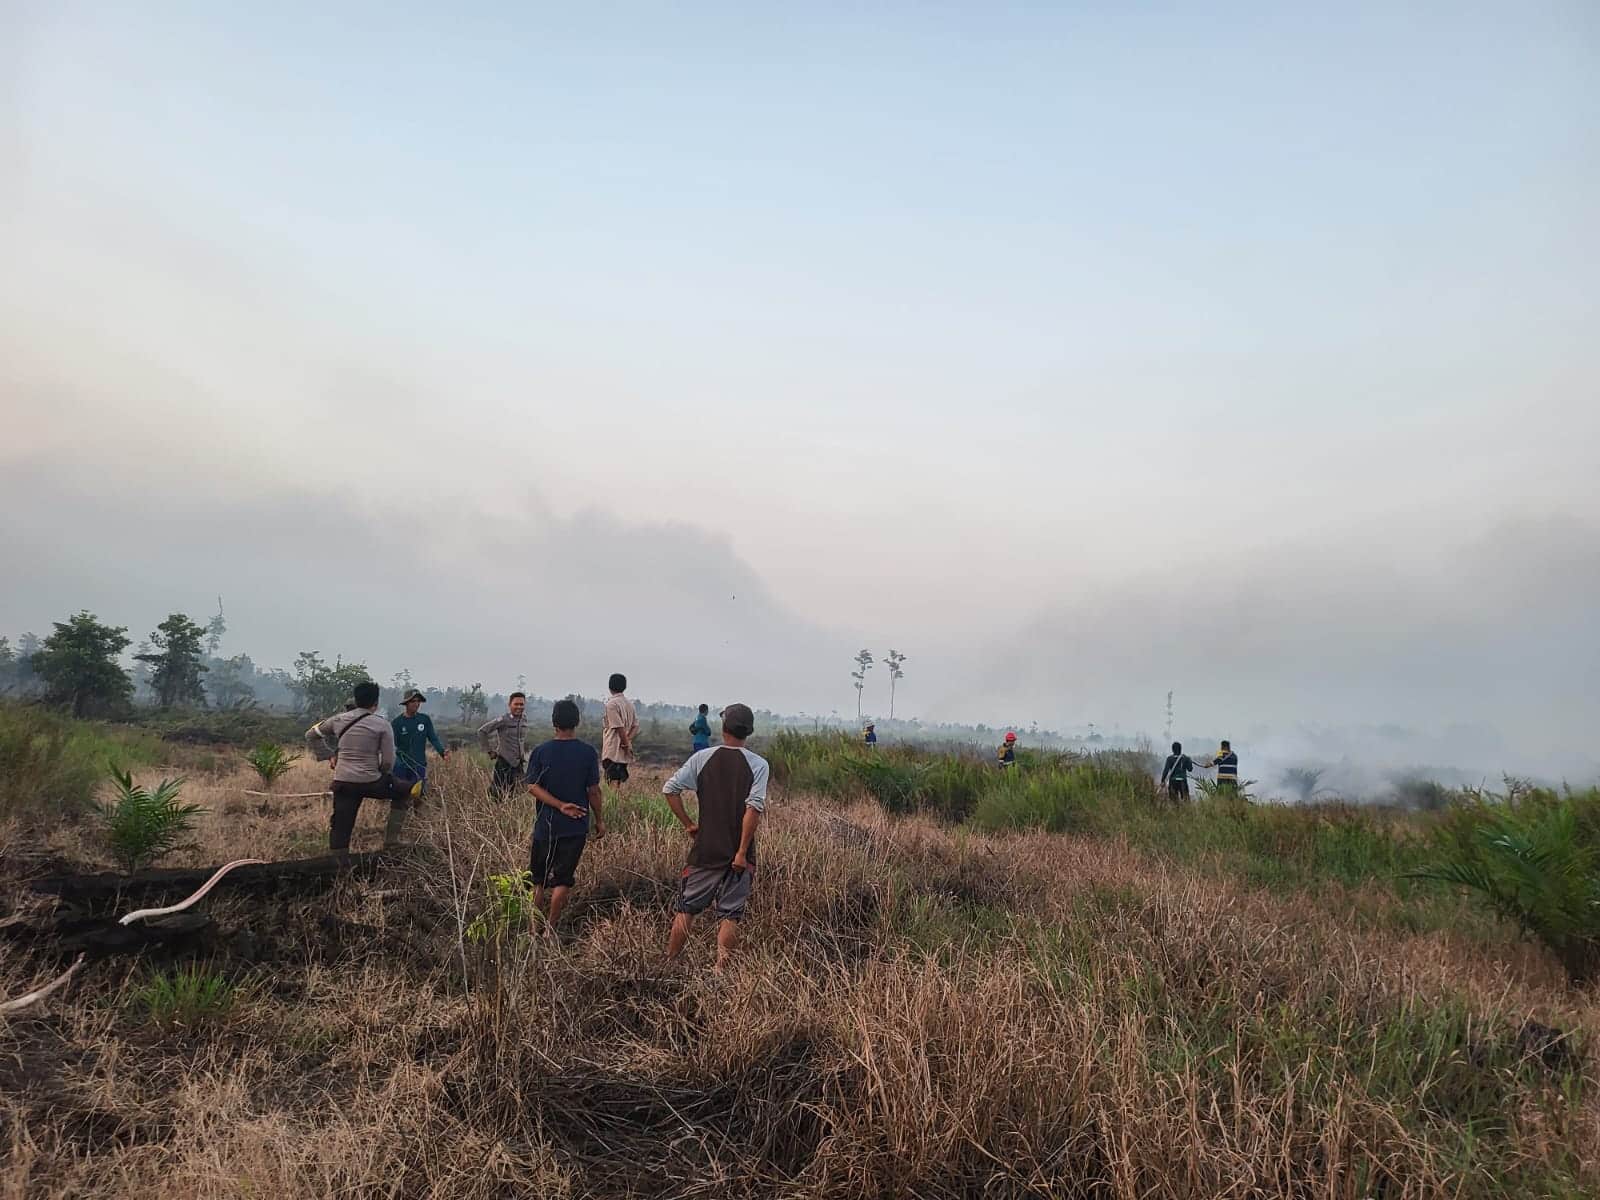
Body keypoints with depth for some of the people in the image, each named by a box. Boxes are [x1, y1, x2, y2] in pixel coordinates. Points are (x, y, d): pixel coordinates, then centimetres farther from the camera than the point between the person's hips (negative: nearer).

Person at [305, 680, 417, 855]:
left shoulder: (338, 720, 6)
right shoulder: (383, 725, -5)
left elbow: (310, 736, 18)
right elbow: (388, 762, -6)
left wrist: (330, 755, 21)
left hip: (342, 783, 3)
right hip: (370, 782, -3)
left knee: (339, 830, 9)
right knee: (406, 791, 20)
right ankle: (391, 838, 14)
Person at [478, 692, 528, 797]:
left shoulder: (524, 721, 6)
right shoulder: (503, 720, -13)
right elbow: (482, 731, -12)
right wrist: (489, 751, -9)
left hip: (518, 763, 6)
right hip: (504, 763, -6)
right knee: (499, 794, -4)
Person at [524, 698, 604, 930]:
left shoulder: (540, 752, -3)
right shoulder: (588, 752, -7)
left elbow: (533, 787, -9)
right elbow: (593, 791, -5)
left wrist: (560, 805, -12)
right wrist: (600, 820, 6)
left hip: (545, 825, 1)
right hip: (576, 827, -1)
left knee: (538, 880, 14)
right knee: (561, 880, 5)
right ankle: (550, 929, 6)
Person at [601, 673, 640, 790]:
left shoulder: (611, 703, -11)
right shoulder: (629, 703, 14)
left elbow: (619, 727, -16)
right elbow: (635, 726, 10)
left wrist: (626, 744, -9)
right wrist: (628, 741, -2)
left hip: (613, 751, -8)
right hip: (624, 753, 8)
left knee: (613, 783, -10)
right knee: (621, 782, 12)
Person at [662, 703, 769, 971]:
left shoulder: (703, 758, -1)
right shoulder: (758, 764, -6)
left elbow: (669, 789, -6)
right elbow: (754, 807, -17)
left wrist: (688, 824, 3)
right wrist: (742, 852, -14)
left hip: (704, 849, 2)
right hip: (738, 853, -2)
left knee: (686, 909, 14)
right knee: (730, 916, 5)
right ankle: (719, 973, 4)